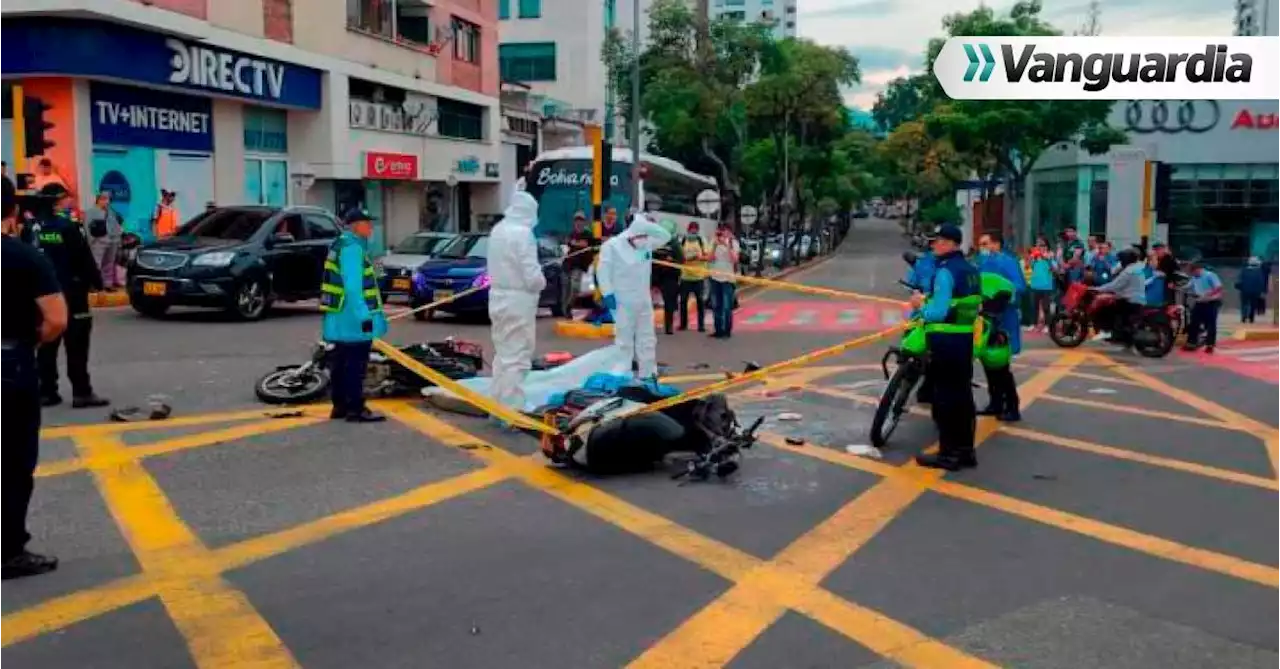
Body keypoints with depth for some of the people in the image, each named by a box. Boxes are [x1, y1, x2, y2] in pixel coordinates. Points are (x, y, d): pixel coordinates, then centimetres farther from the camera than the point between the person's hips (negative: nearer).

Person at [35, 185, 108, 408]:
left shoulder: (37, 228, 6)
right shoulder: (68, 227, -13)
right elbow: (84, 259, -12)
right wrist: (97, 281, 0)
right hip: (70, 292, -7)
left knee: (47, 345, 10)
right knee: (76, 345, -4)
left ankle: (46, 391, 12)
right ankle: (81, 392, -4)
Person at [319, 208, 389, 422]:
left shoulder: (343, 245, 17)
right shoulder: (352, 247, -17)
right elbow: (353, 286, -24)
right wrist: (364, 315, -25)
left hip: (342, 318, 11)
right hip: (353, 318, -11)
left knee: (342, 363, 15)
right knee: (355, 364, -7)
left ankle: (340, 406, 22)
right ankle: (356, 409, -4)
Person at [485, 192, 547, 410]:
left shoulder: (497, 230, 8)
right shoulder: (523, 233, -18)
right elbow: (532, 275, -21)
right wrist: (541, 282, 1)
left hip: (498, 297, 9)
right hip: (518, 300, -9)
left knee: (503, 353, 18)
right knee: (517, 356, -4)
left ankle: (497, 404, 25)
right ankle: (511, 408, -2)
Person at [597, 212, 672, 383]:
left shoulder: (647, 243, 6)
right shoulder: (612, 246, -11)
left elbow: (665, 236, 8)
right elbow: (603, 271, -11)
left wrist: (648, 226, -8)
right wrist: (608, 293, -17)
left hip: (643, 301, 6)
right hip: (622, 301, -6)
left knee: (647, 339, 10)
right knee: (624, 340, -2)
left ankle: (648, 375, 18)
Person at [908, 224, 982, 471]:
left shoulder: (945, 272, -16)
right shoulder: (971, 270, 12)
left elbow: (939, 312, -22)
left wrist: (921, 305, -3)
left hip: (945, 340, -9)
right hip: (966, 338, 9)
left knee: (945, 396, -2)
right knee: (963, 394, 13)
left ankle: (948, 453, 3)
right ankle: (965, 450, 20)